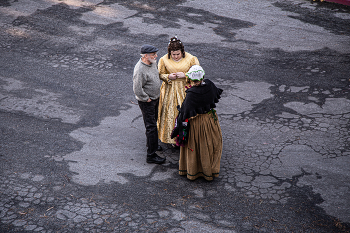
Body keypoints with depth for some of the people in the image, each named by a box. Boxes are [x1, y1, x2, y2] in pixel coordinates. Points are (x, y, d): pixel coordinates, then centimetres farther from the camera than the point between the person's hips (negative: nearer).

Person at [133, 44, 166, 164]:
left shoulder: (152, 62, -1)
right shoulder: (140, 70, -30)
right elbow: (137, 90, -29)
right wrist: (147, 99, -17)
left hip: (155, 98, 9)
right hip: (146, 102, -9)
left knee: (153, 122, 24)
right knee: (151, 127, -5)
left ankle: (152, 144, 44)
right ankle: (151, 155, 1)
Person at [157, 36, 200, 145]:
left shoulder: (190, 59, -9)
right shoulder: (164, 60, -6)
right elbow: (160, 75, 4)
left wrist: (185, 75, -18)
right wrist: (169, 76, -16)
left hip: (186, 89, -1)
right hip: (170, 90, 1)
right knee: (171, 113, 6)